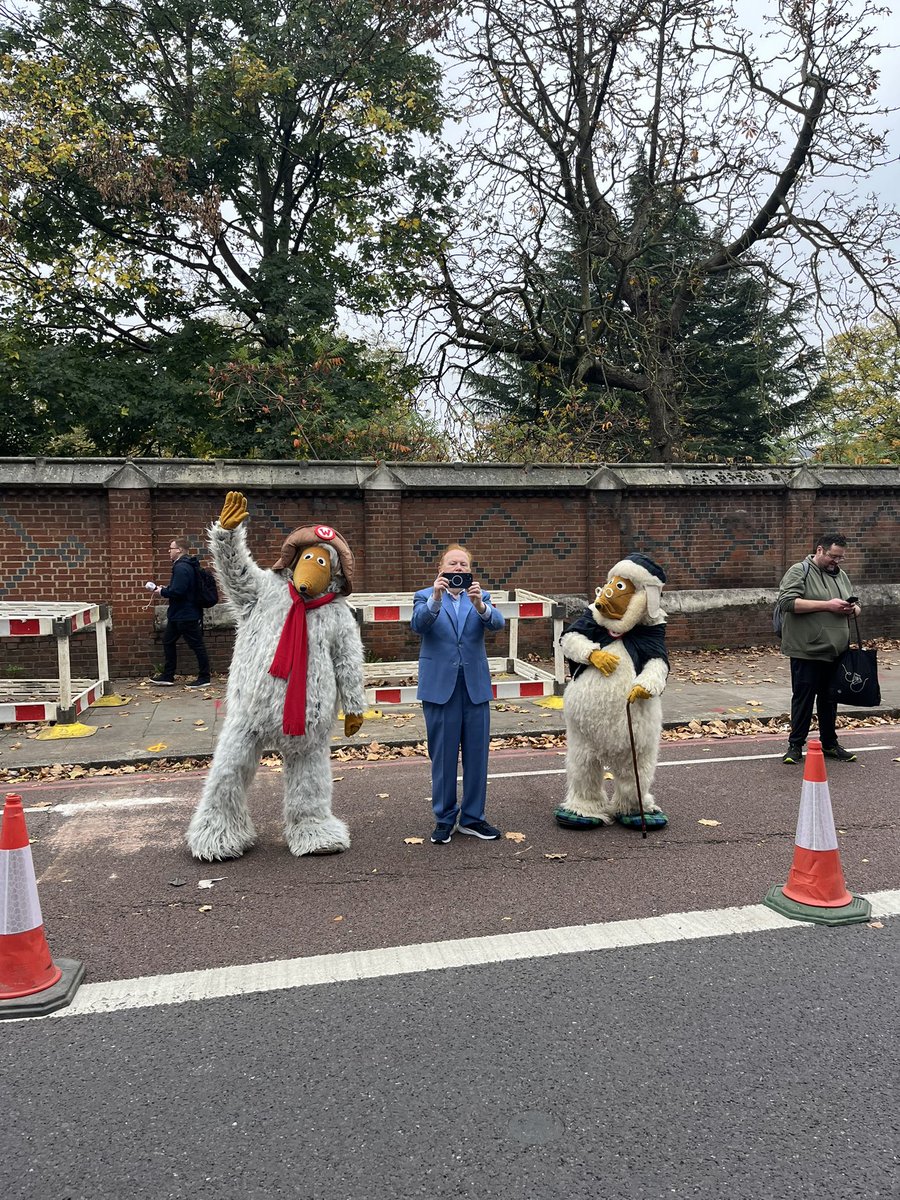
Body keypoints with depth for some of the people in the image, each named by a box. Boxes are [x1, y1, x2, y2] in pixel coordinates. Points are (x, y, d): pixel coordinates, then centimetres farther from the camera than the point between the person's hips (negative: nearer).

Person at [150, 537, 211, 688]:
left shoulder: (181, 568, -20)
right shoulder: (184, 565, 13)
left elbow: (177, 591, -28)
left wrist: (162, 592, -11)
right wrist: (165, 590, 9)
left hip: (186, 615, -11)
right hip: (179, 614, 11)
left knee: (197, 645, -1)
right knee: (168, 641, 17)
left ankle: (204, 678, 7)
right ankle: (167, 676, 25)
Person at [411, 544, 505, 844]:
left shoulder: (480, 597, 9)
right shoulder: (425, 597, 4)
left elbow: (497, 622, -11)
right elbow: (418, 624, -17)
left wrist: (479, 604, -31)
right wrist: (436, 598, -33)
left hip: (475, 686, 2)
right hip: (440, 686, -2)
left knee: (477, 754, 7)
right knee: (443, 755, 4)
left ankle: (472, 818, 19)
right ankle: (444, 819, 17)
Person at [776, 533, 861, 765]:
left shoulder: (840, 575, 16)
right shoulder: (799, 571, -7)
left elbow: (854, 604, 25)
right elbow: (787, 601, -19)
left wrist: (852, 609, -1)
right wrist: (827, 605, -20)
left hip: (835, 651, 7)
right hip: (807, 651, -6)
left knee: (830, 699, 14)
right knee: (803, 698, 0)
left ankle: (830, 744, 26)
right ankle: (795, 746, 9)